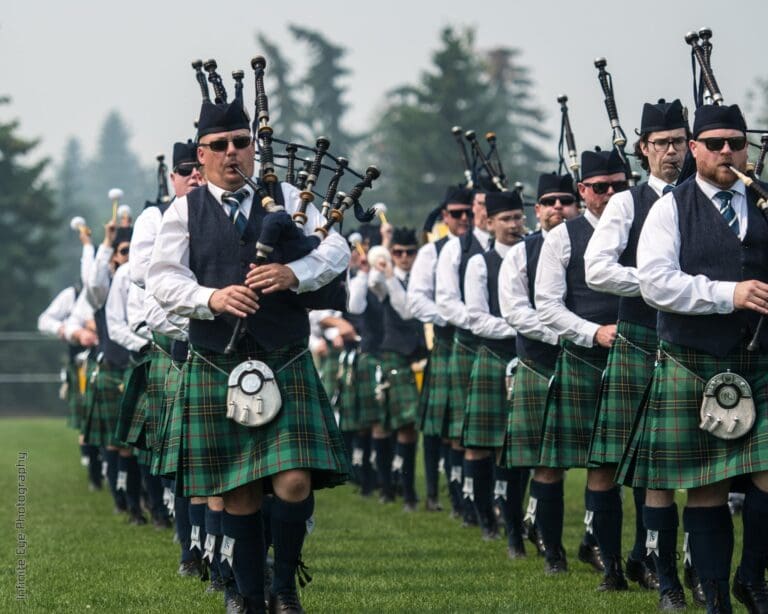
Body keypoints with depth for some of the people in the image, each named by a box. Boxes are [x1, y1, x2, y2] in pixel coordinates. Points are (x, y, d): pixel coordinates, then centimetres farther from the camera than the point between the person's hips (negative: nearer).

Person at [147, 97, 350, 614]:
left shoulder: (286, 199, 10)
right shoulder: (185, 211, 6)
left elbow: (337, 251, 1)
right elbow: (162, 279, -4)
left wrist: (293, 274, -19)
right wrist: (211, 298, -22)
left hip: (286, 367, 0)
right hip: (218, 372, 0)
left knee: (294, 483, -11)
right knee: (239, 496, 3)